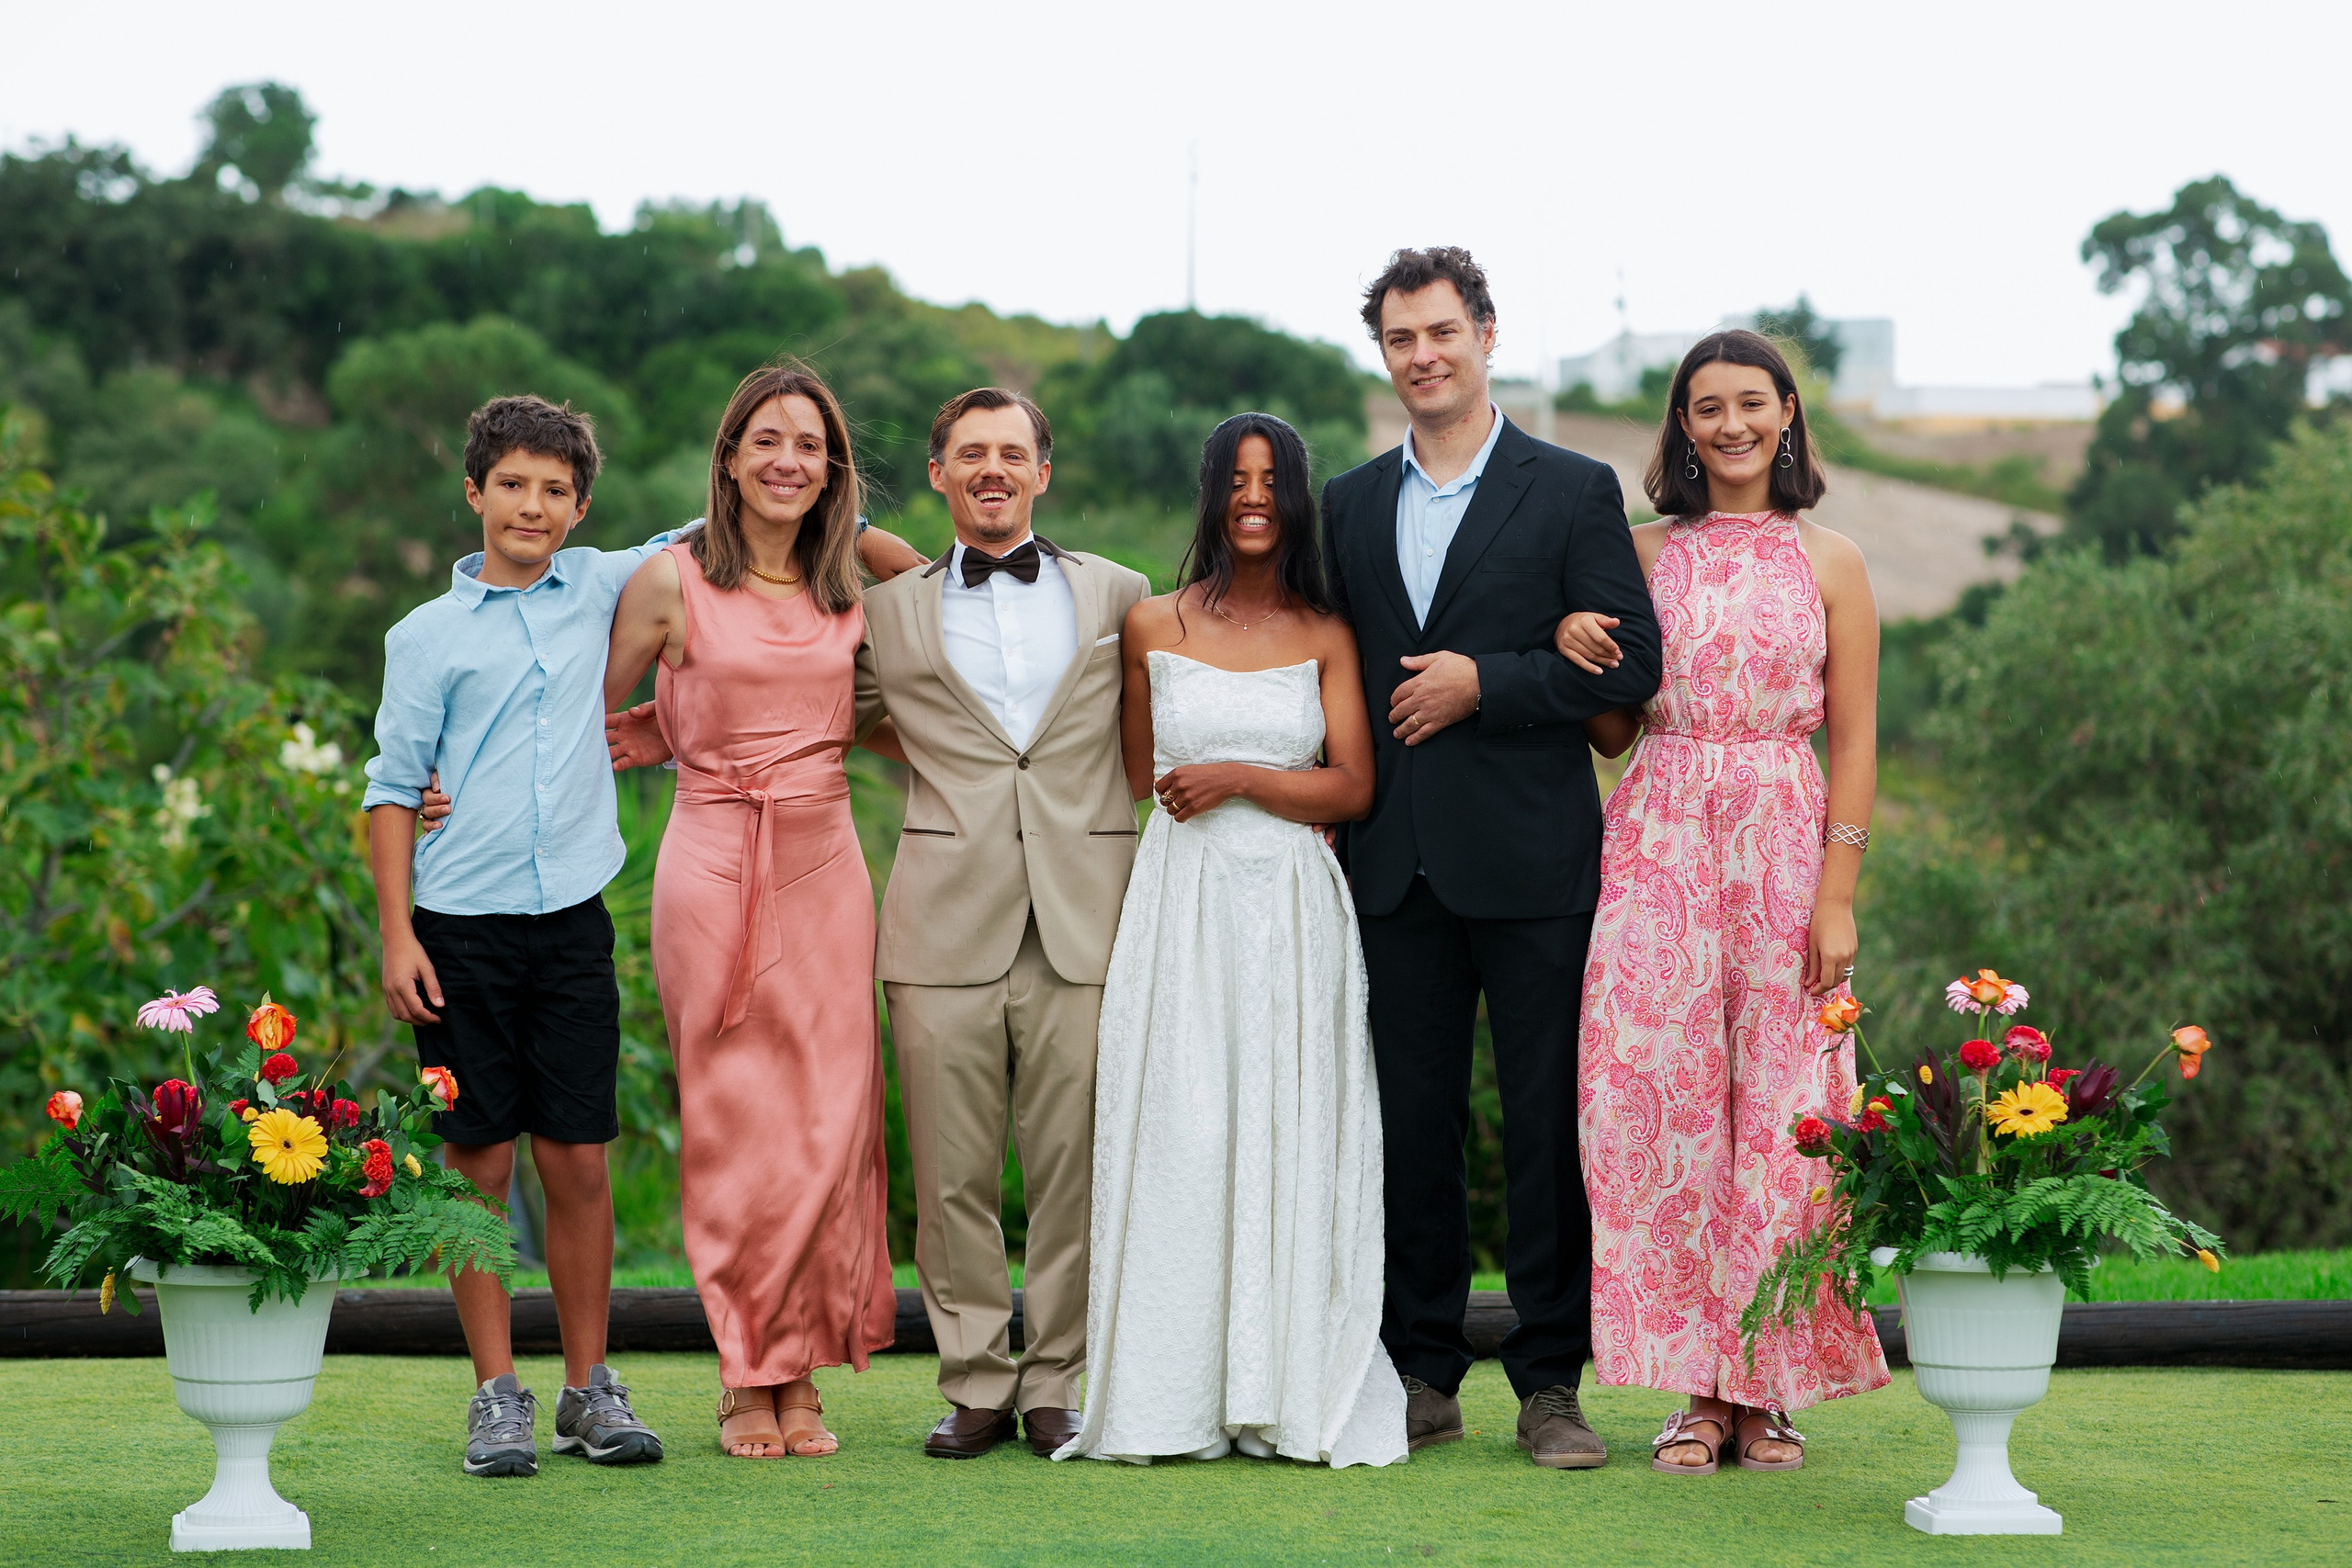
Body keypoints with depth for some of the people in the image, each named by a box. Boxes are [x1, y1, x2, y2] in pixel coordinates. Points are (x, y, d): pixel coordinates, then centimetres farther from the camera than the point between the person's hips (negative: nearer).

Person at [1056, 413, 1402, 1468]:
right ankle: (1178, 1397, 1)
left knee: (1290, 1143, -1)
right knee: (1177, 1139, -3)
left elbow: (1353, 788, 0)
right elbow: (1139, 780, 14)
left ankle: (1292, 1396, 4)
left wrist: (1241, 777, -9)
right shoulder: (1152, 627, 7)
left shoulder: (1326, 638, 6)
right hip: (1180, 906, 0)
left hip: (1293, 911, 0)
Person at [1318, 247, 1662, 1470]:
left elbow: (1632, 661, -6)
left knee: (1547, 1127, 0)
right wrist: (1345, 809, 5)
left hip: (1530, 863, -3)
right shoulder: (1348, 506, 14)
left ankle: (1550, 1382, 6)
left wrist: (1484, 683, -12)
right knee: (1412, 1126, 6)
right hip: (1397, 865, 3)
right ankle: (1421, 1377, 14)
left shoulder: (1573, 491, 2)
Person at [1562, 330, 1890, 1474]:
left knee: (1778, 1103, -2)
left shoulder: (1829, 563, 5)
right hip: (1657, 848, 1)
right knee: (1660, 1097, -3)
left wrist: (1838, 895, -6)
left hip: (1783, 850, -1)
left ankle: (1772, 1388, 7)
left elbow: (1854, 742, 2)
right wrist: (1577, 658, -7)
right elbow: (1612, 732, 13)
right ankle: (1701, 1387, 4)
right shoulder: (1642, 555, 10)